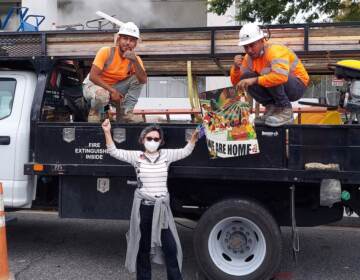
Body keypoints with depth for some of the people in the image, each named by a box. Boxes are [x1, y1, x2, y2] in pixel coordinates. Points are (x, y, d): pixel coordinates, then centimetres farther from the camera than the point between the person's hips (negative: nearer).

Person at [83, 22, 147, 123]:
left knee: (137, 78, -14)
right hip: (94, 85, -4)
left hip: (115, 86, 4)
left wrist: (134, 61, -34)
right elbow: (92, 76, -24)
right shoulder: (106, 52, -19)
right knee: (102, 95, -39)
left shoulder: (135, 59, -8)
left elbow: (143, 81, -23)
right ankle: (94, 112, -2)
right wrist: (112, 90, -30)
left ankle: (125, 113, -6)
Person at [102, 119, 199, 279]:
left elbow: (186, 151, 8)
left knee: (171, 247, 5)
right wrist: (107, 132, -19)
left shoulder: (166, 155, 5)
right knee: (143, 247, 12)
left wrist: (195, 136, -10)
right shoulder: (136, 156, 0)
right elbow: (114, 152, -6)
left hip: (162, 207, 1)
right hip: (143, 207, -1)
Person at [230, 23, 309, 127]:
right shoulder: (249, 58, -3)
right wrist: (236, 67, -20)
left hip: (297, 86, -6)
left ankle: (285, 111, -17)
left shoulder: (275, 51, -25)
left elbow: (281, 76, -44)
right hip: (279, 88, 7)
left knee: (267, 73, -34)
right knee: (245, 77, -13)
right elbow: (236, 82, -1)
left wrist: (255, 80, -41)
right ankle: (271, 107, -3)